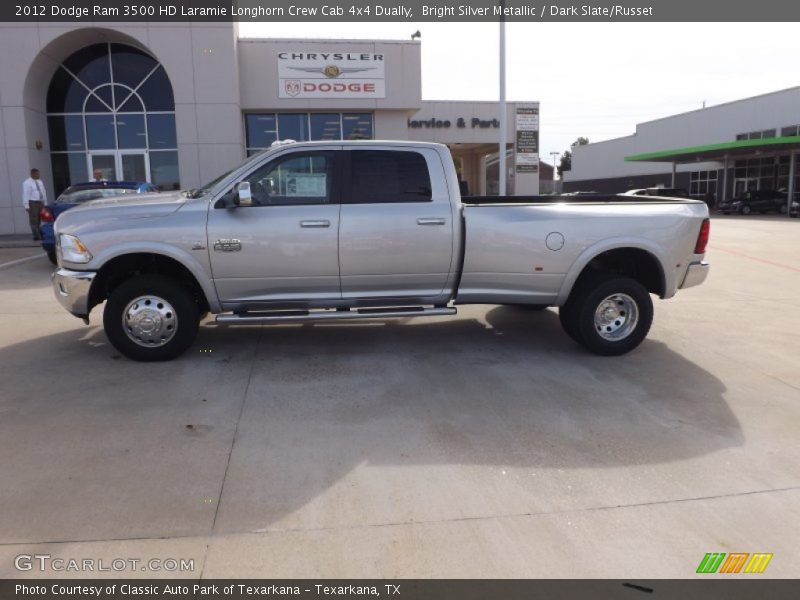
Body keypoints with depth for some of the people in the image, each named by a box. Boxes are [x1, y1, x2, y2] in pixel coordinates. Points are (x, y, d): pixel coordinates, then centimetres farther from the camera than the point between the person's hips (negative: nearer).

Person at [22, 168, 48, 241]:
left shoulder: (40, 182, 16)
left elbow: (44, 193, 19)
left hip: (41, 203, 7)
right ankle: (36, 235, -13)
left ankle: (38, 235, 7)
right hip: (32, 203, -6)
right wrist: (27, 206, -15)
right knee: (34, 220, -9)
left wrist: (45, 203, 15)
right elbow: (25, 195, -9)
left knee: (38, 220, 6)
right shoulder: (27, 183, -5)